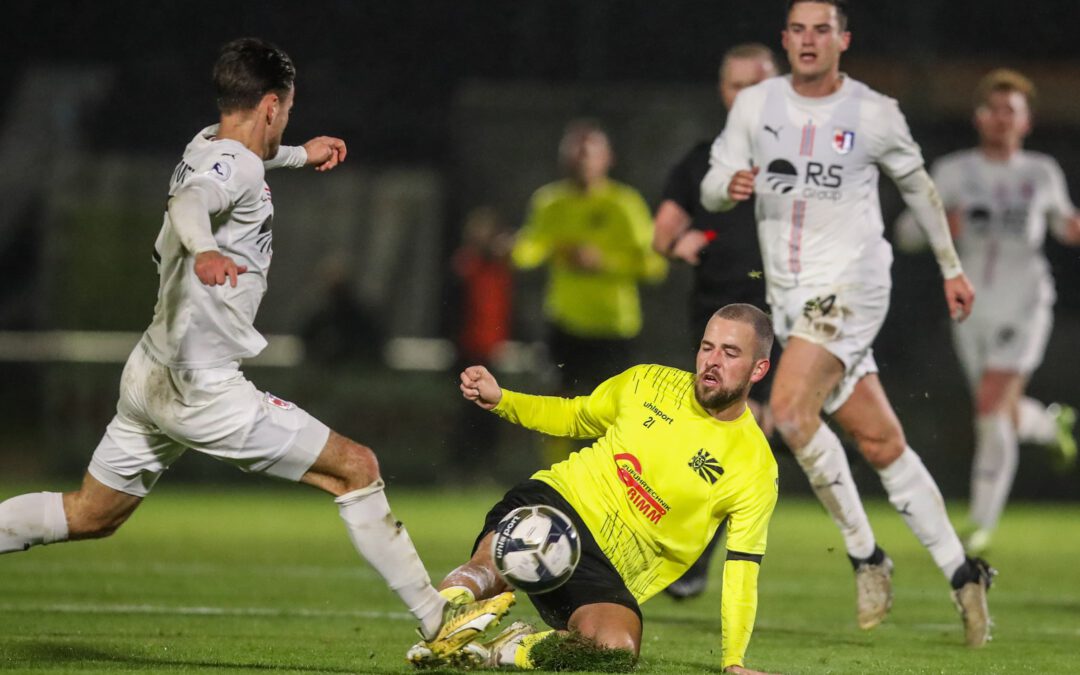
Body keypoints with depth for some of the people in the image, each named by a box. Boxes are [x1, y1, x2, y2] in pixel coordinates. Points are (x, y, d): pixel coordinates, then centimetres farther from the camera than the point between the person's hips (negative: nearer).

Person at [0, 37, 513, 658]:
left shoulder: (207, 146, 11)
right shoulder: (236, 167, -17)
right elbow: (188, 203, -41)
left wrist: (298, 156, 48)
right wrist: (204, 251, -61)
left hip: (151, 375, 10)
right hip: (203, 391, -10)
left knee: (90, 516, 20)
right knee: (357, 468, -5)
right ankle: (439, 622, -4)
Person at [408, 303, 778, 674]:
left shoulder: (756, 468, -1)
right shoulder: (647, 382, 6)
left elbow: (742, 568, 0)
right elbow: (575, 416, 22)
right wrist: (501, 401, 6)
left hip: (606, 570, 0)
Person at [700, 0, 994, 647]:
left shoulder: (875, 114, -3)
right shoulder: (755, 105, 5)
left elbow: (917, 184, 13)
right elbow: (711, 190, 6)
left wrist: (953, 268, 20)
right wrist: (729, 186, -18)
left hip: (851, 284, -4)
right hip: (789, 292, 4)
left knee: (790, 406, -24)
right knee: (881, 440, 5)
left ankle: (865, 554, -13)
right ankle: (960, 572, 12)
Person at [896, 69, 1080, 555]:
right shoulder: (954, 172, 4)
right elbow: (908, 230, 0)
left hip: (1024, 303, -2)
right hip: (972, 306, 2)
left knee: (992, 410, -16)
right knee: (1007, 416, 12)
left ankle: (982, 522, -10)